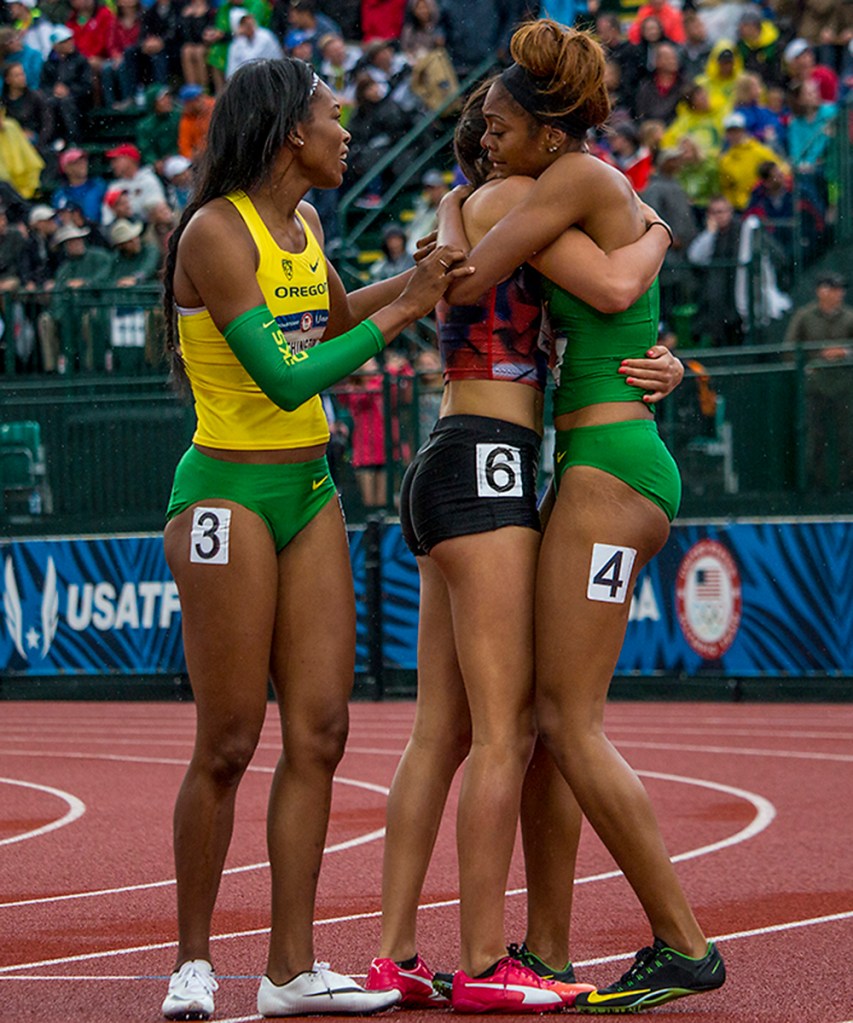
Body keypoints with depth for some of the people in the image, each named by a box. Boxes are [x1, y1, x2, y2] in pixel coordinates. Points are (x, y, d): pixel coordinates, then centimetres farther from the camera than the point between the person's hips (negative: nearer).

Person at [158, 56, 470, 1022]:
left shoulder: (302, 223, 11)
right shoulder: (216, 233, -16)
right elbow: (286, 379, -21)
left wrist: (409, 283, 20)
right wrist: (401, 315, -16)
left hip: (310, 493, 8)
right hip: (228, 496, -8)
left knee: (319, 732, 1)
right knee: (228, 745, -4)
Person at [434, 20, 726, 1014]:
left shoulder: (578, 178, -9)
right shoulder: (627, 209, 17)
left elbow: (462, 287, -12)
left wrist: (451, 215, 8)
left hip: (609, 467, -10)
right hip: (603, 471, 10)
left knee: (570, 723, -9)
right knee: (544, 716, 10)